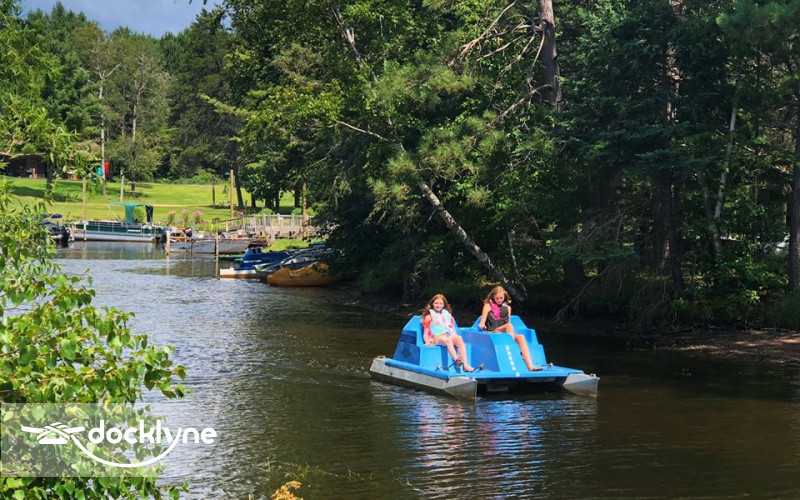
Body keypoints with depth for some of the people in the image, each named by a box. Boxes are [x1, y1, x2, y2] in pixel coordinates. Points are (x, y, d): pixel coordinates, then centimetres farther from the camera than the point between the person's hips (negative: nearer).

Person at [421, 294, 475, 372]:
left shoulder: (447, 315, 24)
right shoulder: (429, 316, 12)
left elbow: (452, 328, 25)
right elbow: (425, 333, 7)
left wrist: (455, 337, 6)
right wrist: (427, 342, -11)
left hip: (449, 336, 4)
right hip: (436, 338, -4)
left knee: (459, 338, -30)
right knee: (447, 340, -38)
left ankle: (466, 365, -41)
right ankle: (456, 360, -56)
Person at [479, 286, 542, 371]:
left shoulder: (507, 308, 18)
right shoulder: (488, 305, 6)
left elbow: (508, 323, 18)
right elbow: (482, 323, -6)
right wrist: (482, 325, -29)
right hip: (491, 333, -4)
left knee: (521, 337, -25)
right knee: (509, 326, -32)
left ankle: (530, 365, -36)